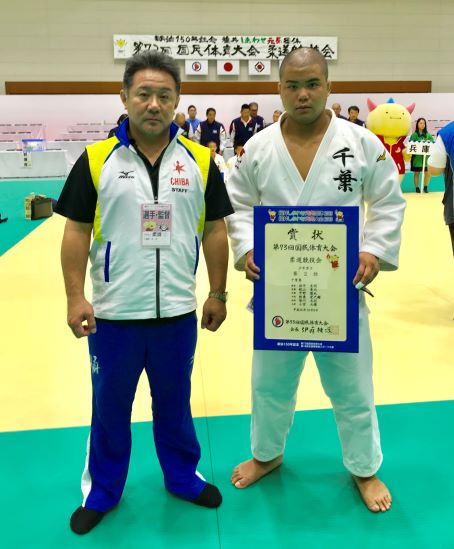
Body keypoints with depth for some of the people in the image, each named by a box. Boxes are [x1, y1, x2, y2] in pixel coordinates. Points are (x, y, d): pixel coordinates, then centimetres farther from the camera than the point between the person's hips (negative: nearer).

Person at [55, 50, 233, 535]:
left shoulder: (200, 160, -2)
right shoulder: (96, 159, -6)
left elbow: (214, 230, 3)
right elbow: (77, 231, -3)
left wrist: (217, 293, 3)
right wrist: (75, 296, -8)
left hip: (177, 311, 1)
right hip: (114, 313, -1)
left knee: (174, 402, 19)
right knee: (109, 406, 15)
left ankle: (182, 476, 41)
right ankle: (102, 490, 36)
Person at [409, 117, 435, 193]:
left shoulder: (428, 135, 8)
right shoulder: (414, 135, 0)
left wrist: (430, 143, -17)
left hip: (426, 156, 2)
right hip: (417, 156, -2)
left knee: (427, 172, 0)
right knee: (416, 173, 4)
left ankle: (426, 187, 15)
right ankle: (417, 188, 14)